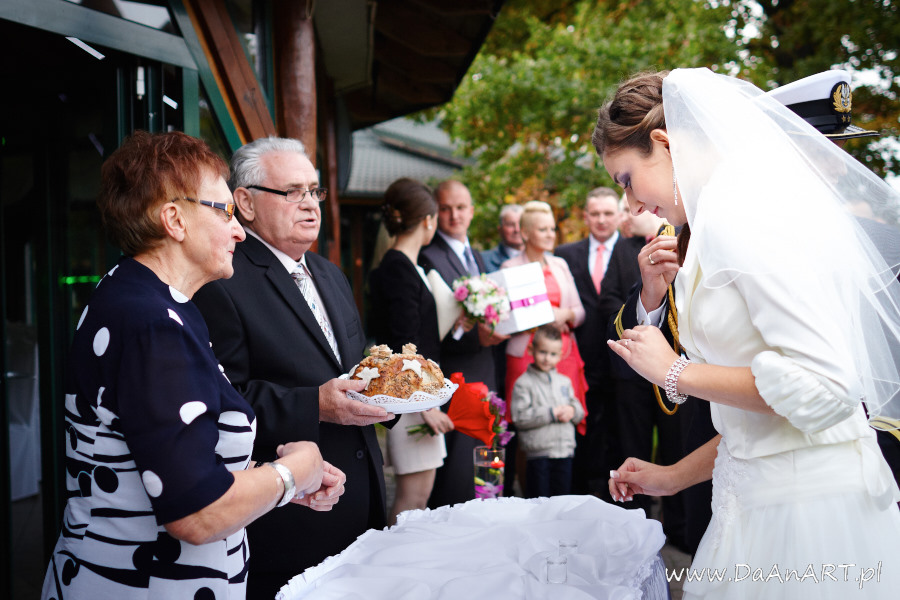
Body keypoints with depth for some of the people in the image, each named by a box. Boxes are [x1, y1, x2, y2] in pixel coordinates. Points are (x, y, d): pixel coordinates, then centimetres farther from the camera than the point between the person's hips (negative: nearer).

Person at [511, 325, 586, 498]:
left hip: (565, 450, 5)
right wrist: (551, 413, -16)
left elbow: (579, 410, 18)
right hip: (538, 452, -5)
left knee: (562, 494, 12)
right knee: (539, 498, 0)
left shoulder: (564, 382, 13)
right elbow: (520, 418, -15)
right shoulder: (524, 383, -5)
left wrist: (572, 411, -6)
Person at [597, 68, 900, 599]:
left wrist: (676, 371, -13)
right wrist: (675, 476, 19)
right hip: (767, 495, 9)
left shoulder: (738, 215, -15)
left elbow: (825, 387, -24)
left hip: (807, 508, -9)